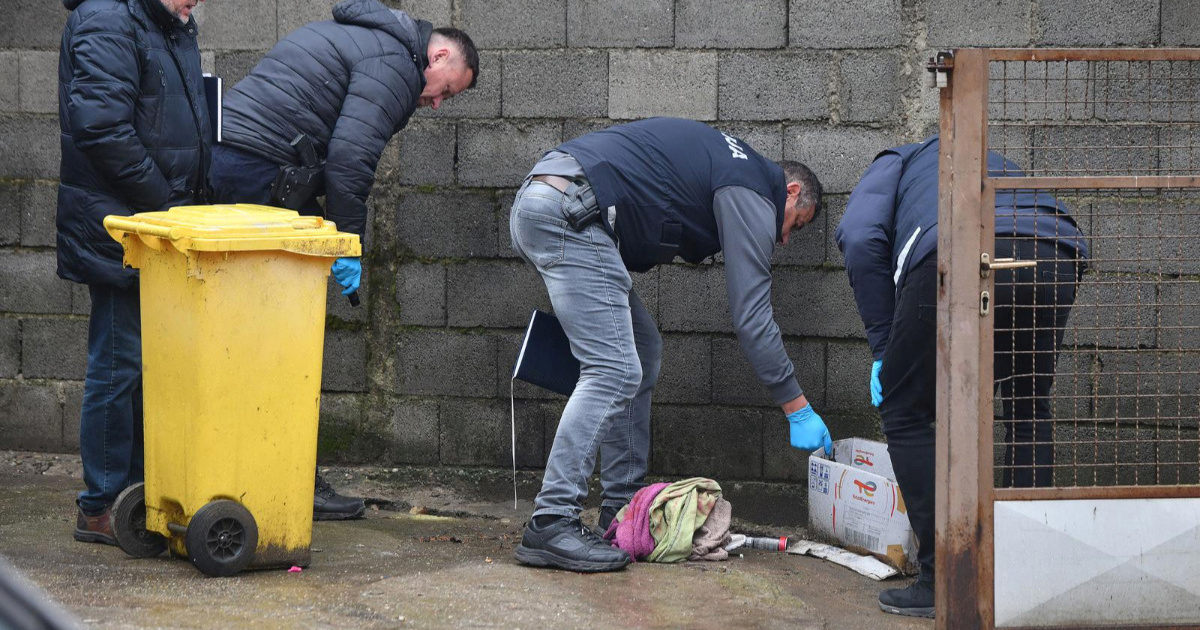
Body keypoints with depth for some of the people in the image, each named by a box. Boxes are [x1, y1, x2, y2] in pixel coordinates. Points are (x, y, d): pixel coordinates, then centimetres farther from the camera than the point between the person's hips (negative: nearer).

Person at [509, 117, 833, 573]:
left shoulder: (725, 161, 28)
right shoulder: (752, 193, -1)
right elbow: (750, 314, -5)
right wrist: (798, 409, -1)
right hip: (567, 213, -10)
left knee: (642, 351, 15)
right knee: (614, 371, -13)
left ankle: (623, 506, 16)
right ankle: (550, 525, -17)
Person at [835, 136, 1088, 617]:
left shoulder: (895, 163, 32)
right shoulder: (994, 163, 46)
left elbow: (861, 239, 9)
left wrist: (883, 350, 13)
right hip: (1055, 254, 5)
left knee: (905, 412, 14)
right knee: (1028, 409, 27)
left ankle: (941, 582, 10)